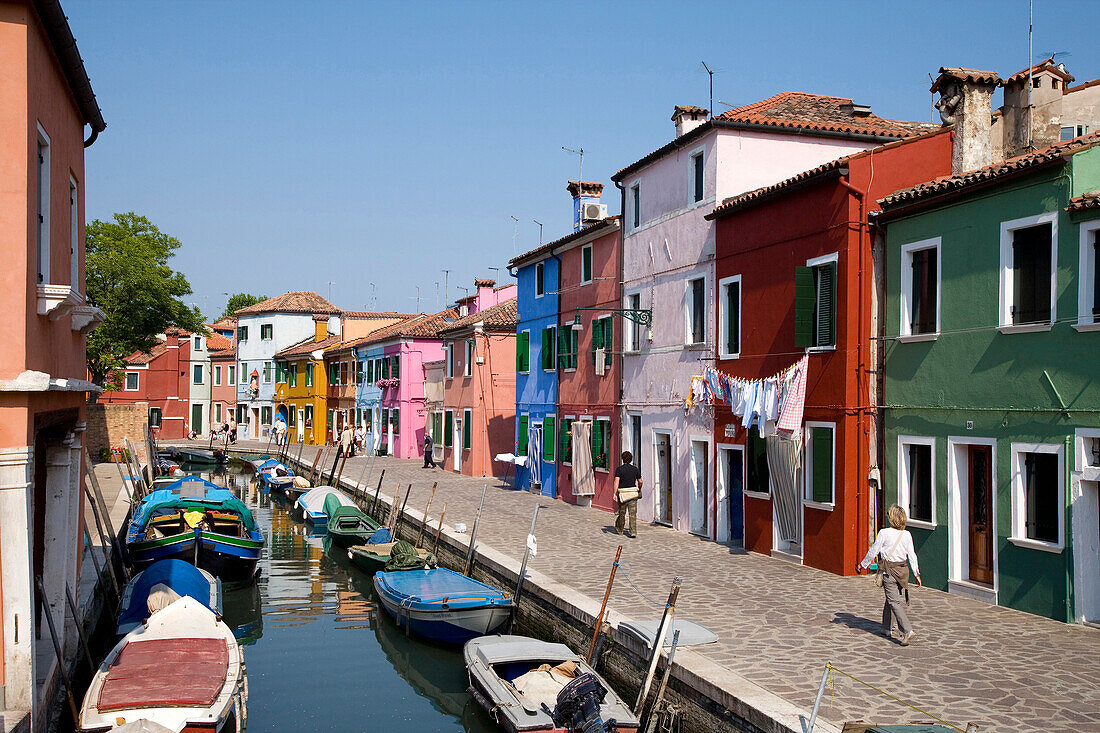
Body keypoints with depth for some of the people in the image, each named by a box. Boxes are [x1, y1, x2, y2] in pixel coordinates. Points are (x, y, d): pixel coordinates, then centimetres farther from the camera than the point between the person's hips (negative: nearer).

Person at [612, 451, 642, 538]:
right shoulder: (635, 469, 2)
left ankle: (620, 529, 33)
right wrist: (639, 490, 29)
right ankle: (633, 532, -9)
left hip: (623, 493, -1)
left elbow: (616, 481, -16)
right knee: (633, 513, -1)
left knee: (622, 512, 15)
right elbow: (640, 482, 10)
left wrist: (615, 493, -18)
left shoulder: (619, 469, -5)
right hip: (633, 493, 1)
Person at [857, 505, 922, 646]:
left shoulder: (884, 533, -11)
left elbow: (873, 552, -6)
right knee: (890, 599, 18)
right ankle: (887, 629, 27)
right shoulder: (907, 535, 1)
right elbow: (912, 555, 2)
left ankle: (907, 630, -18)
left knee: (895, 602, -5)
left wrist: (862, 565, 6)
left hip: (889, 570, -5)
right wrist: (917, 573, 9)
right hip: (903, 569, 5)